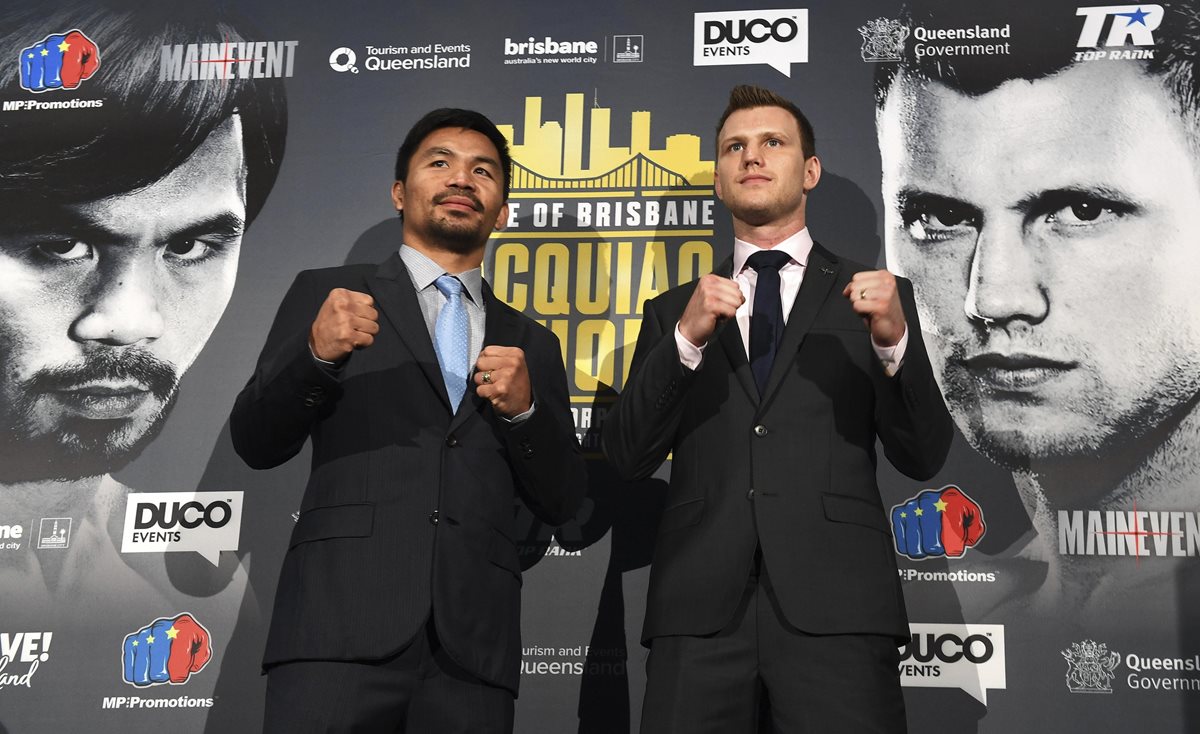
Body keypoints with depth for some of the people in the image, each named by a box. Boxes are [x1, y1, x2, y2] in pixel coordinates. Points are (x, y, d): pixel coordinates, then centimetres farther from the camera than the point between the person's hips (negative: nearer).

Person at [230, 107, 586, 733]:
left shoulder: (531, 345, 19)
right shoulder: (327, 294, 13)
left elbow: (562, 502, 15)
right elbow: (255, 443, 6)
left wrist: (524, 407, -2)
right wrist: (317, 353, -12)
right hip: (341, 626, -2)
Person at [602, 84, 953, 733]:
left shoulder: (875, 295, 12)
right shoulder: (673, 310, 16)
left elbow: (923, 458, 5)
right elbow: (627, 457, 5)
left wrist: (894, 339, -12)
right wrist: (687, 339, -9)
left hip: (836, 607, -1)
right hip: (698, 610, 2)